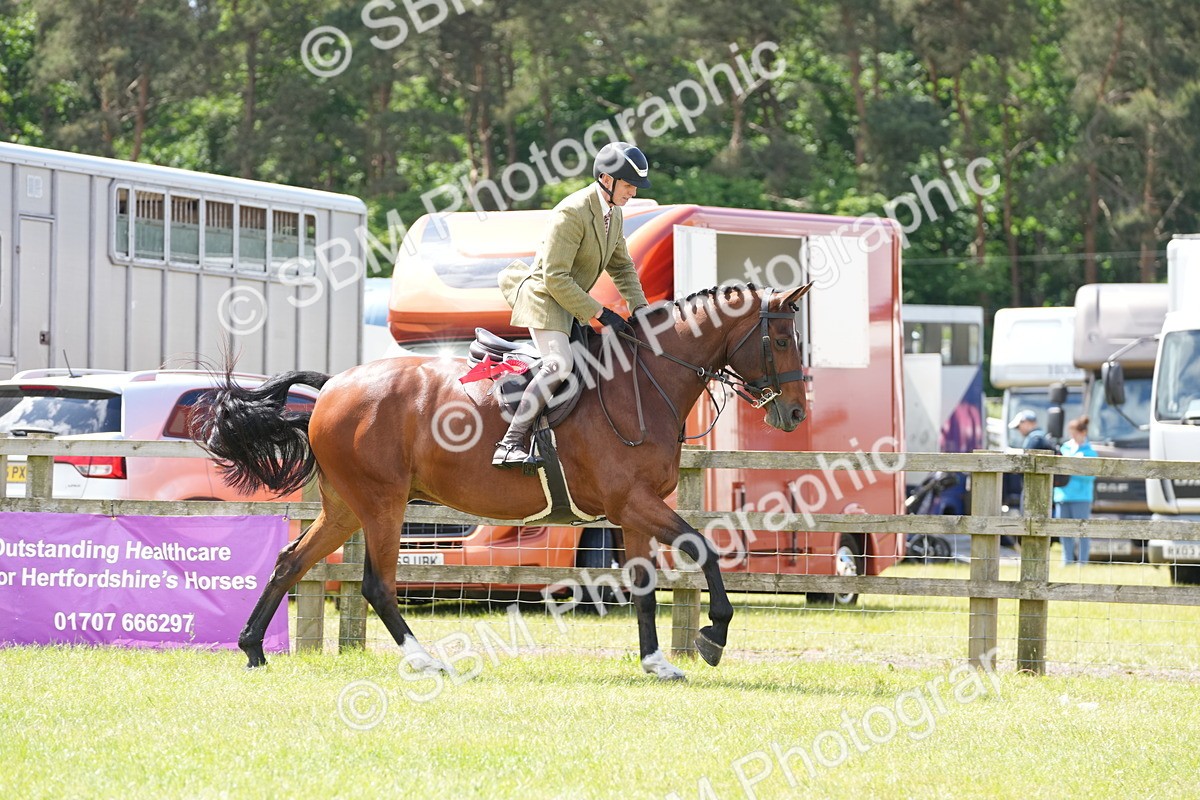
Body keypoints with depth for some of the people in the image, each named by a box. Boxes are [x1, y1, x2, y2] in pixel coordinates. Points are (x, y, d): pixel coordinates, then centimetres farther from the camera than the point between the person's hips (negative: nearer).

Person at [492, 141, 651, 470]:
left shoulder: (615, 214, 8)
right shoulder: (572, 212, -22)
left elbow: (622, 267, 20)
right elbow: (555, 277, -24)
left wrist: (640, 308, 5)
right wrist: (600, 313, -22)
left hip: (571, 303, 10)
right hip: (546, 298, -10)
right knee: (559, 364, -28)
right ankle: (510, 444, -34)